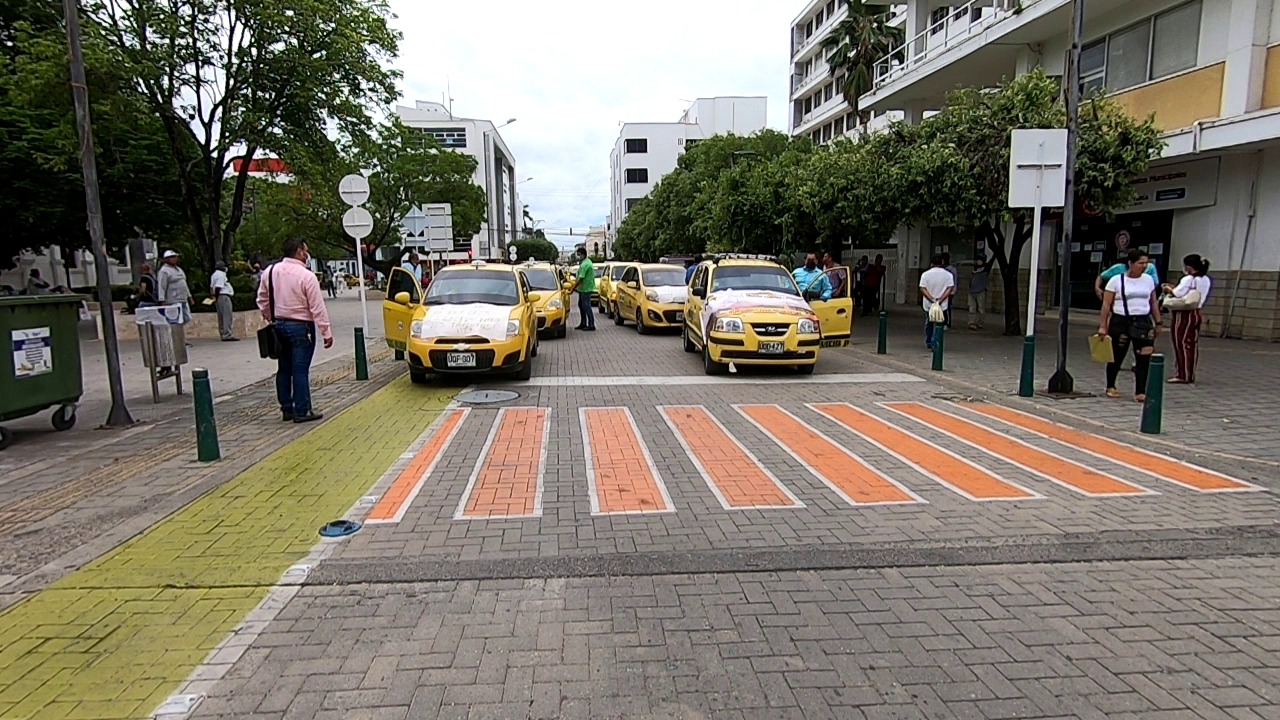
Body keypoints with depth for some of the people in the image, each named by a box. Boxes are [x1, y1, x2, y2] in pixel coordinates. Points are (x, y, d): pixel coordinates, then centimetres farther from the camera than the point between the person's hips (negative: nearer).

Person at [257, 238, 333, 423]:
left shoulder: (271, 271, 4)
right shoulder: (306, 276, -16)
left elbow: (262, 299, 14)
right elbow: (317, 308, -15)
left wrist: (269, 318, 27)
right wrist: (326, 332, -12)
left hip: (279, 325, 7)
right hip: (301, 327, -7)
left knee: (284, 369, 14)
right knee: (300, 370, -3)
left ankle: (286, 409, 22)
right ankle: (301, 412, 2)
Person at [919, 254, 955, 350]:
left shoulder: (925, 274, -3)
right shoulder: (948, 274, -2)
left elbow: (922, 289, -12)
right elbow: (950, 289, -11)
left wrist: (932, 299, -17)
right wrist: (941, 300, -16)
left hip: (928, 304, 1)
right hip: (942, 305, -1)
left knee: (928, 323, 19)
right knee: (938, 325, 3)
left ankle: (929, 343, 29)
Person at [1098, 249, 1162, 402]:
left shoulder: (1149, 280, 8)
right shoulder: (1116, 280, -5)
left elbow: (1153, 303, 16)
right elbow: (1106, 304, -5)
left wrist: (1158, 322, 13)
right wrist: (1103, 326, -9)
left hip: (1143, 322, 3)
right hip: (1120, 322, -3)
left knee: (1144, 357, -8)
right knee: (1116, 356, 9)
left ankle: (1140, 391, -4)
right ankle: (1110, 386, 28)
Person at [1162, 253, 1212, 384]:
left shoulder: (1188, 279, -15)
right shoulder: (1205, 280, 10)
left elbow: (1177, 294, -19)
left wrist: (1169, 289, 0)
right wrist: (1174, 288, 13)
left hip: (1184, 314, -8)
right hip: (1196, 313, 8)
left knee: (1181, 344, -2)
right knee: (1192, 345, 9)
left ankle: (1182, 375, 0)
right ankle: (1190, 375, 14)